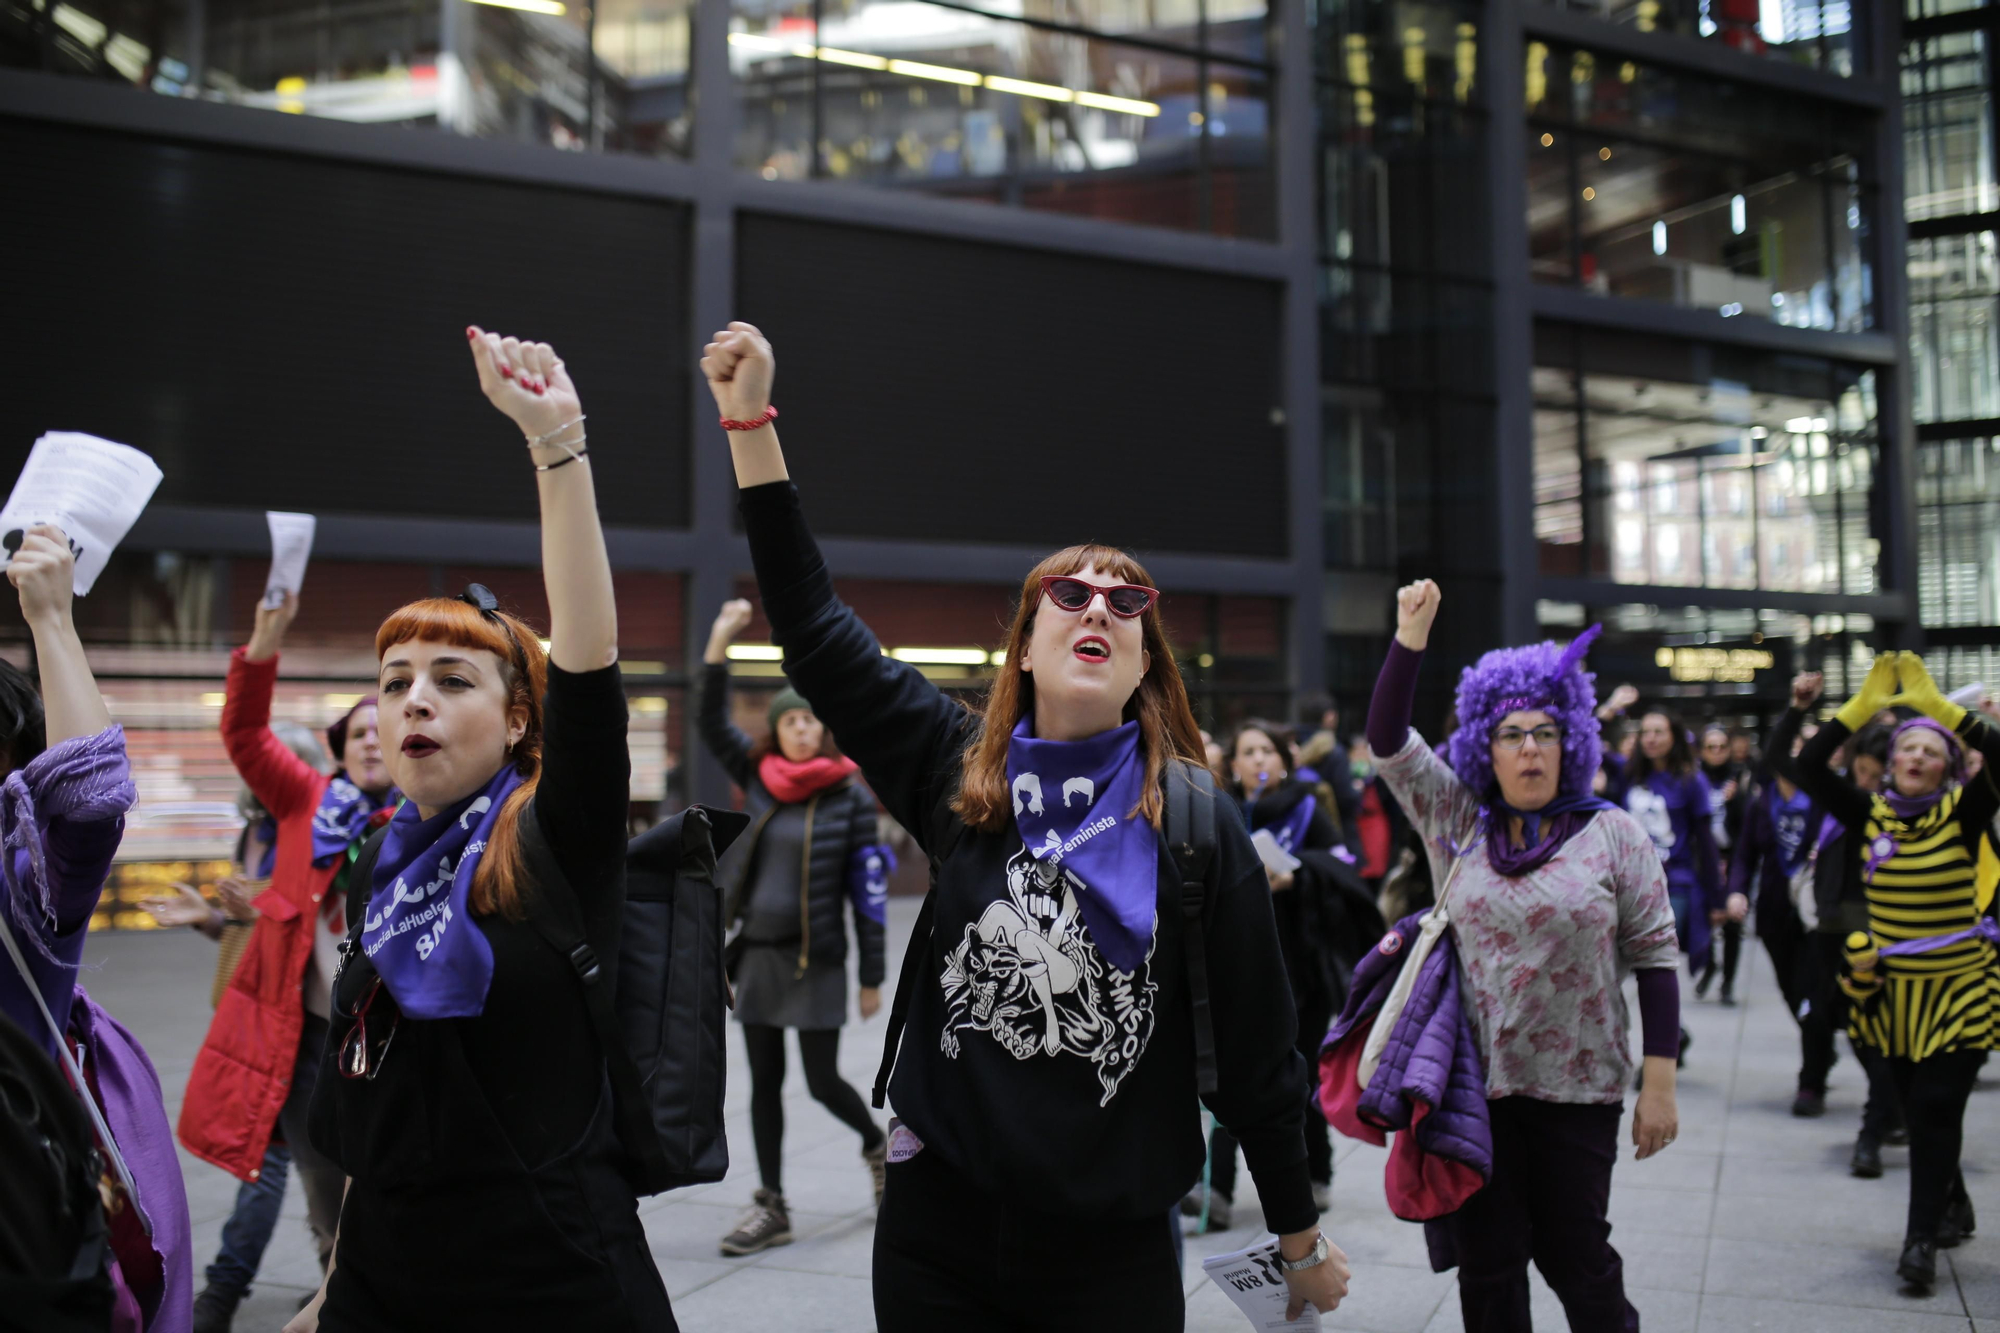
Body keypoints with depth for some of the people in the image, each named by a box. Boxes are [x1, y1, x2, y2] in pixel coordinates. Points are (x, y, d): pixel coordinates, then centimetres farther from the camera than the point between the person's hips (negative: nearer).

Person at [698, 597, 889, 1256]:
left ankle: (877, 1145, 31)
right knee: (765, 1082, 8)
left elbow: (866, 893, -7)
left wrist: (871, 976, -8)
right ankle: (772, 1208, 19)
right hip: (757, 954, 4)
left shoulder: (850, 795, -6)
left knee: (823, 1082, 0)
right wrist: (719, 642, -7)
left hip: (816, 959, -4)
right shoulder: (760, 780, 6)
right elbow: (712, 724, 2)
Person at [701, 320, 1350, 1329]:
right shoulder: (959, 773, 0)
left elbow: (1258, 1047, -3)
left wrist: (1302, 1241, 4)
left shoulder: (1197, 824, -7)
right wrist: (749, 419, -5)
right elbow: (814, 630, -2)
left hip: (1113, 1249, -2)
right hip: (938, 1226, 2)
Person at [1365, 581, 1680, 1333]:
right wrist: (1411, 635, -13)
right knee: (1486, 1263, 9)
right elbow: (1388, 741, -2)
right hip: (1474, 1081, 2)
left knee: (1575, 1254, 8)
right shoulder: (1458, 821, 4)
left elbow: (1654, 957, -3)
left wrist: (1660, 1083, -7)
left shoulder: (1612, 833, -2)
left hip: (1578, 1085, -2)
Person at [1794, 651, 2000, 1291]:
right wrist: (1864, 704, -13)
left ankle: (1922, 1237, 1)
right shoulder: (1869, 813, 0)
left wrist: (1938, 705, -22)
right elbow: (1810, 765, -10)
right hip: (1893, 989, 3)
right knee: (1916, 1109, 13)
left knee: (1935, 1111, -7)